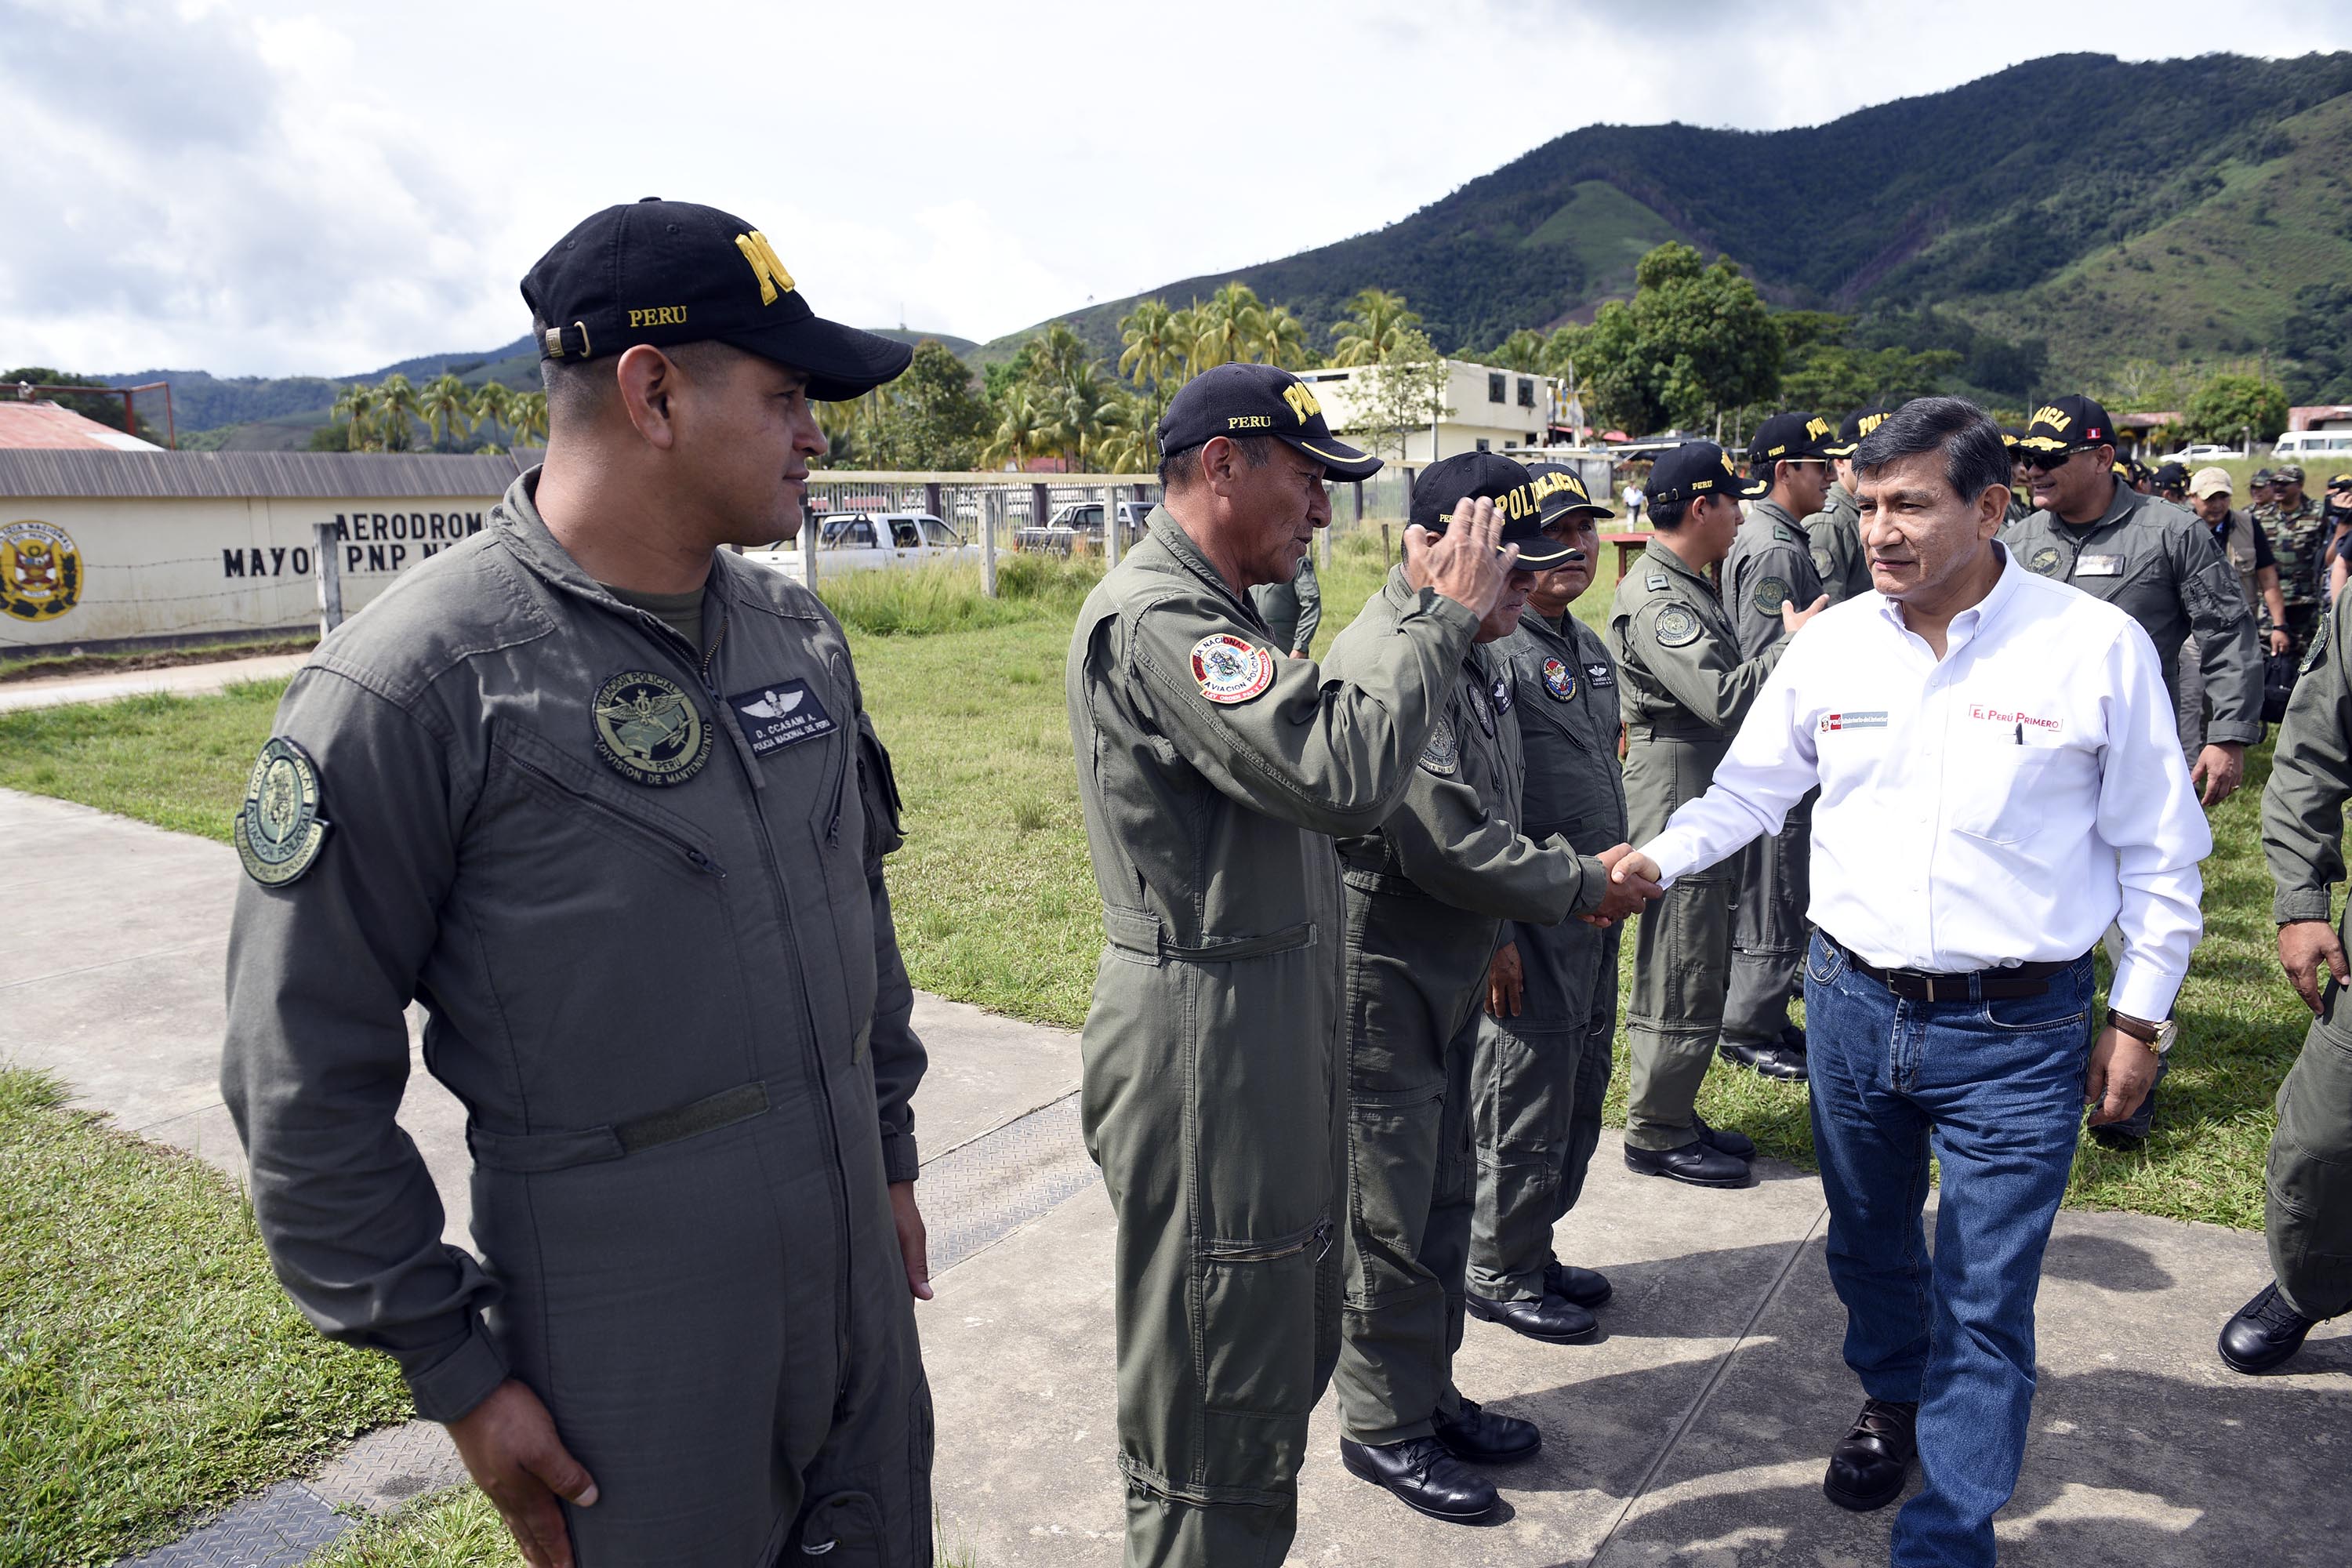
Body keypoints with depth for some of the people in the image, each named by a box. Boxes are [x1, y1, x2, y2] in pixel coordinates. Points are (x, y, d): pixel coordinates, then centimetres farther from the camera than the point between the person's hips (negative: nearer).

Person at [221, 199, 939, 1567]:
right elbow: (306, 1079, -12)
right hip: (624, 1312, -6)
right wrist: (457, 1374, -8)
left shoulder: (800, 632, 3)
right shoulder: (415, 683, -17)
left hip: (853, 1264, 6)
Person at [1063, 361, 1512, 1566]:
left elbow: (1316, 739, 13)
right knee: (1221, 1415, 3)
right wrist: (1445, 615, -18)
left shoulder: (1205, 612, 16)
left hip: (1269, 1032, 11)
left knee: (1283, 1361, 24)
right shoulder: (1153, 617, -20)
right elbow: (1341, 777, -30)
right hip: (1204, 1044, -11)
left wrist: (1423, 608, 8)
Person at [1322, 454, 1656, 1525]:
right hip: (1381, 983, -9)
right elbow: (1450, 847, -26)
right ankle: (1383, 1428, 24)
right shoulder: (1385, 663, -24)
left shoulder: (1464, 651, 8)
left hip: (1446, 974, 10)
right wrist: (1582, 887, -13)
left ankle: (1428, 1394, 36)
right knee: (1389, 1215, 5)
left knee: (1442, 1199, 20)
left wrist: (1574, 871, 2)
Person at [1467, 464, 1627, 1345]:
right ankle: (1499, 1275, 20)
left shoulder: (1590, 647, 13)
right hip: (1528, 925, -9)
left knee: (1578, 1100, 18)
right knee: (1525, 1112, 3)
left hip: (1594, 918, 9)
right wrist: (1495, 935, -23)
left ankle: (1535, 1249, 34)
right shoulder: (1491, 650, -17)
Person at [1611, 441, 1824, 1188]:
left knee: (1698, 963, 17)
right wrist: (1797, 642, -15)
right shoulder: (1655, 598, -19)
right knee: (1682, 972, -2)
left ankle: (1675, 1114, 28)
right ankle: (1656, 1134, 10)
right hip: (1675, 795, -11)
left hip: (1705, 792, 11)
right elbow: (1724, 698, -27)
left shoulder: (1690, 586, 15)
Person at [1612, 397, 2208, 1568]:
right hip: (1853, 1004, 4)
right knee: (1868, 1243, 23)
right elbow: (1748, 790, 9)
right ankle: (1893, 1403, 51)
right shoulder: (1832, 643, -1)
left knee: (1983, 1300, 3)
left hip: (2015, 1031, -3)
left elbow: (2158, 852, -2)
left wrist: (2139, 1017, 0)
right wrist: (1657, 860, -8)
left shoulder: (2096, 645, -9)